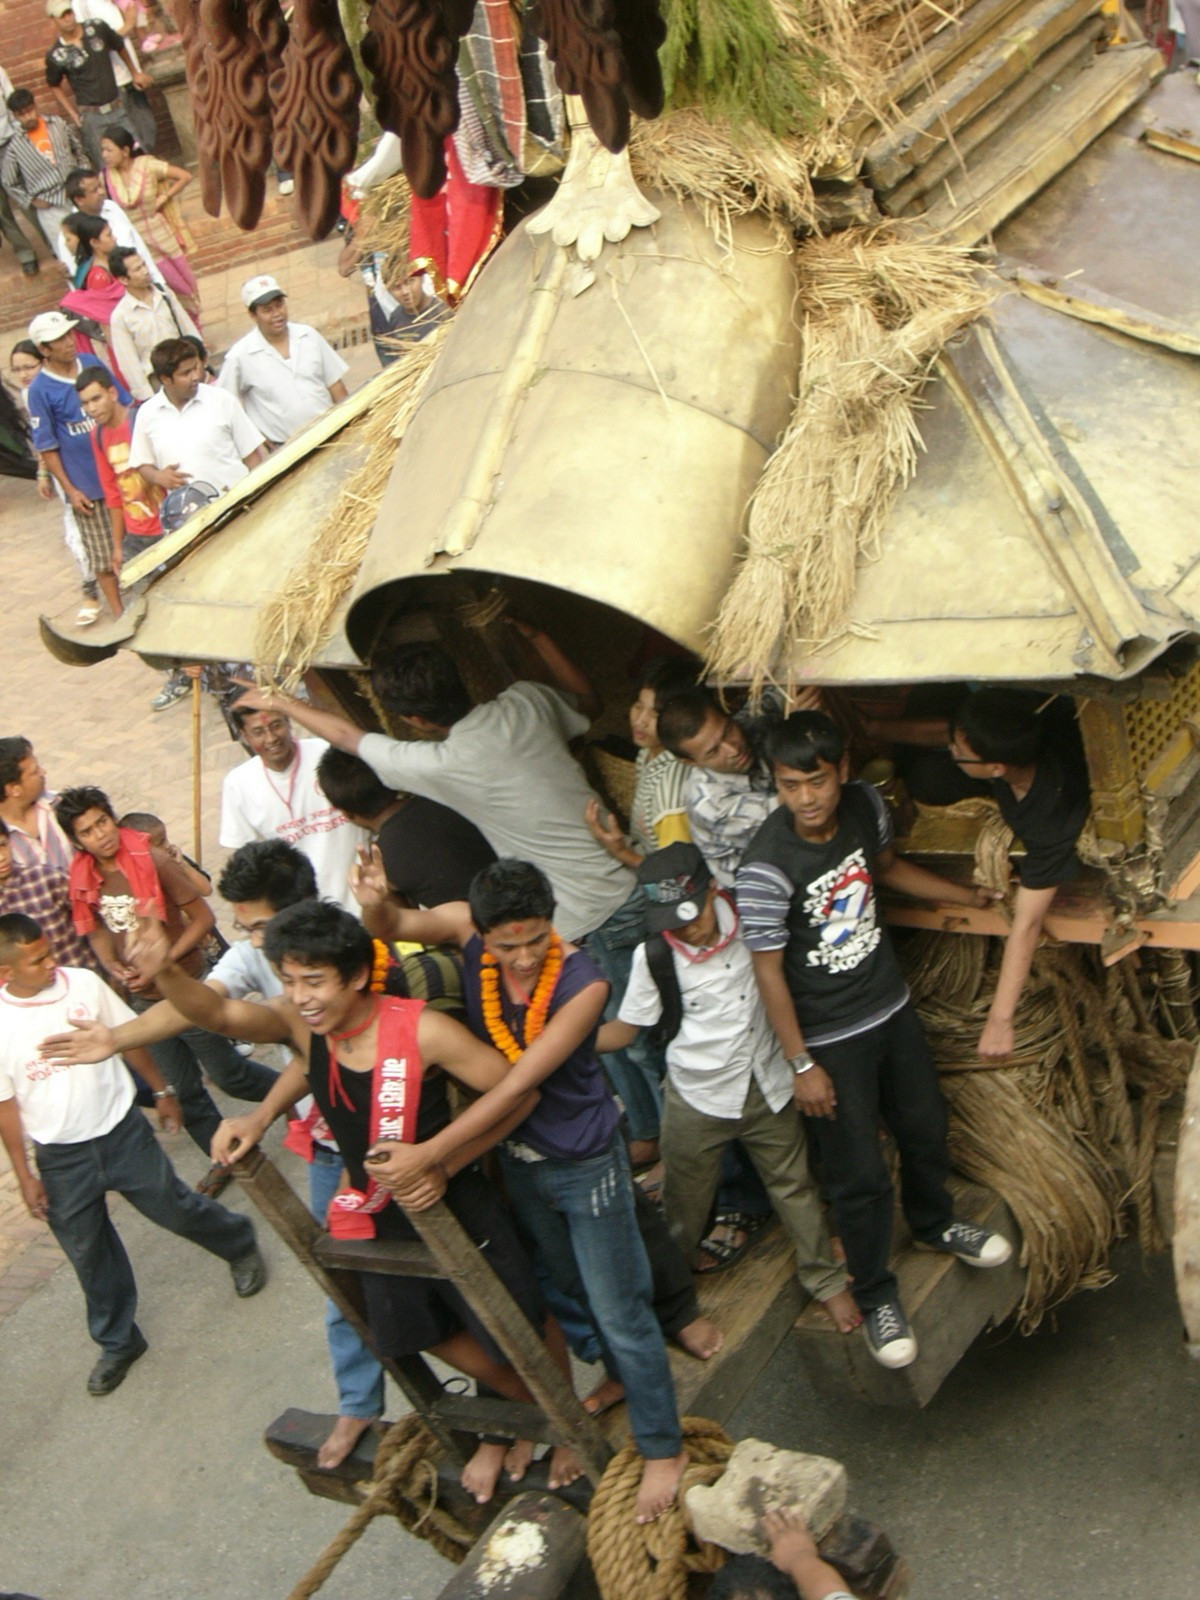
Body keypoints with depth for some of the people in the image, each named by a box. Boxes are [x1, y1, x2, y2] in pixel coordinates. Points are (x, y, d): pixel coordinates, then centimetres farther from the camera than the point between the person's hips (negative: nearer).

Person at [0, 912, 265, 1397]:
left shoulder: (83, 984, -12)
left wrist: (162, 1090, 8)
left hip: (121, 1133, 0)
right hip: (60, 1158, 0)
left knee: (175, 1208, 12)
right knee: (88, 1253, 13)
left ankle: (241, 1247, 42)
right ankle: (117, 1343, 34)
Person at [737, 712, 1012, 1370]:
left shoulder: (866, 807, -12)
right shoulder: (766, 868, -30)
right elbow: (769, 970, -22)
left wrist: (972, 897, 18)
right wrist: (802, 1066, -17)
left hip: (891, 1006, 6)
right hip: (829, 1037, -6)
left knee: (925, 1126, 24)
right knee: (860, 1174, 4)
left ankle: (935, 1223, 53)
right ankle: (875, 1297, 27)